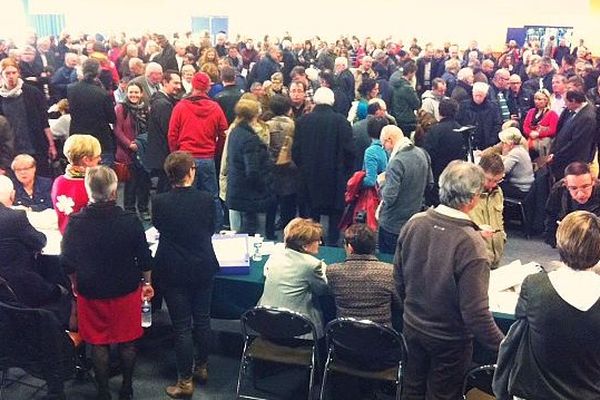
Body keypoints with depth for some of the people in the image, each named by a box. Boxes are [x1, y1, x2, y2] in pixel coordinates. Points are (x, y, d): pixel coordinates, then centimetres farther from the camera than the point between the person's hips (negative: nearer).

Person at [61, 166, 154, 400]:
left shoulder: (75, 223, -16)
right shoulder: (130, 221, -18)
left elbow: (67, 262, -5)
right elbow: (145, 259, -8)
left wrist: (76, 284, 14)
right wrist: (147, 283, 9)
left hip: (91, 293, 0)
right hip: (127, 291, 0)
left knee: (99, 343, 15)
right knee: (127, 342, 16)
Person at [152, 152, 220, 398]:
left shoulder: (160, 202, -15)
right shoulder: (206, 199, -12)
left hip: (172, 272, -2)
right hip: (203, 268, 2)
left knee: (181, 325, 5)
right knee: (202, 319, 18)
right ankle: (201, 367, 36)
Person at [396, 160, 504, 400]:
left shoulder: (414, 224, -13)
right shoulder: (470, 243, -29)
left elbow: (399, 279, 0)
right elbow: (475, 311, -27)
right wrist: (502, 346, -14)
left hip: (413, 328, 5)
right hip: (449, 339, -4)